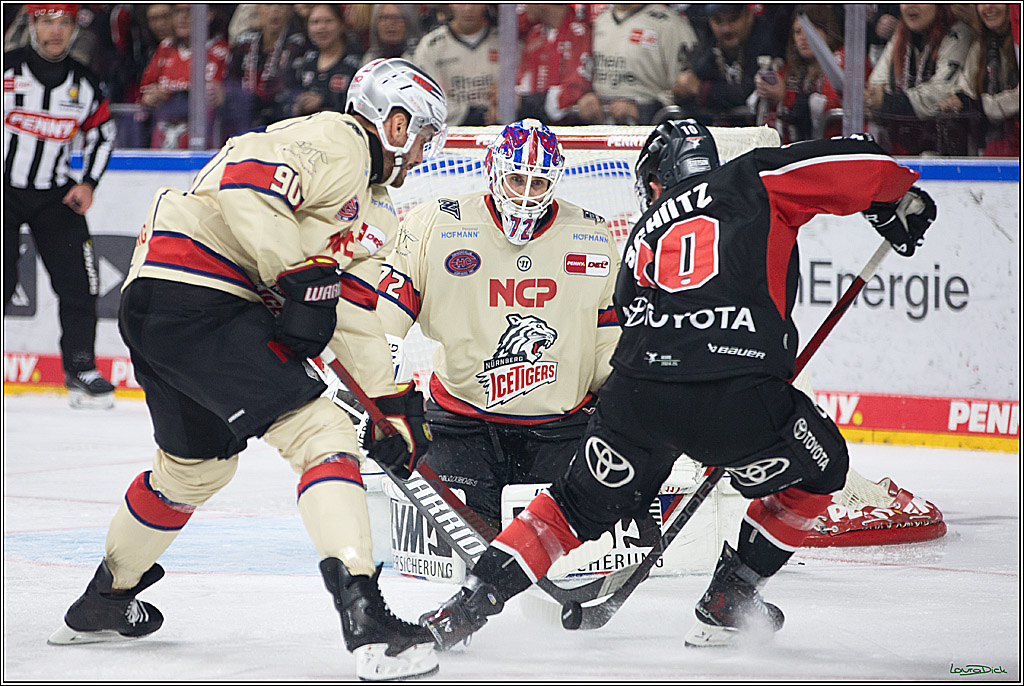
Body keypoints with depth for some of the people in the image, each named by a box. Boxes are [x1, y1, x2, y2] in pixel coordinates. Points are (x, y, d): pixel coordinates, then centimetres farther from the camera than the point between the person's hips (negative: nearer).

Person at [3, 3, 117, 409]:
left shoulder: (85, 84, 1)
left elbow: (103, 133, 15)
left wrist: (88, 183, 4)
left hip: (55, 193, 4)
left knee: (78, 280, -5)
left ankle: (80, 369, 5)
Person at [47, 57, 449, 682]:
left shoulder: (368, 209, 24)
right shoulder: (336, 140, -7)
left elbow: (352, 313, 26)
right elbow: (247, 184, -23)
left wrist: (393, 401, 20)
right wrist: (303, 277, -22)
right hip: (192, 297, -11)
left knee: (199, 463, 29)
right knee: (321, 435, -15)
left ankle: (103, 604, 47)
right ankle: (366, 620, -26)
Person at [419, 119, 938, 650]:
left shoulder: (641, 238, 30)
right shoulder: (750, 180, 17)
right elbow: (853, 163, 8)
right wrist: (900, 202, 28)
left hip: (636, 394, 4)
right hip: (738, 396, -4)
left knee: (580, 506, 25)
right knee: (818, 468, 24)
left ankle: (464, 608, 19)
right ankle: (728, 603, 25)